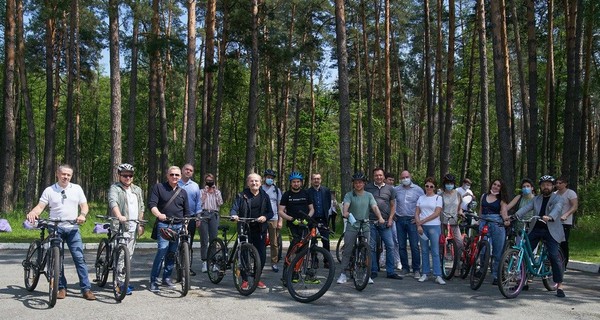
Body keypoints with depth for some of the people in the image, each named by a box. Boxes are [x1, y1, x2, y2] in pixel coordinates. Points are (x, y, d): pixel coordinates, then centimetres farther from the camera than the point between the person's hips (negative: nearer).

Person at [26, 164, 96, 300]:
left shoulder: (77, 188, 8)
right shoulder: (49, 190, 5)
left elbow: (84, 206, 8)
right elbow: (40, 206, -1)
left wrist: (82, 215, -13)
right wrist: (32, 212, -23)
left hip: (73, 228, 0)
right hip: (55, 229, 0)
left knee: (79, 258, -6)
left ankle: (86, 289, -4)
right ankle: (61, 288, 13)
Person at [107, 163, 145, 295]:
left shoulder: (137, 190, 18)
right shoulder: (115, 188, -3)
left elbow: (141, 208, 20)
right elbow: (113, 202, -21)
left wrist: (141, 224, 12)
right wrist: (119, 216, -38)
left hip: (133, 227, 6)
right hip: (120, 226, -6)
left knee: (129, 255, 11)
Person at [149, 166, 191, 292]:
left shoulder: (183, 192, 15)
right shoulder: (159, 187, 3)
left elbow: (187, 212, 18)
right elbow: (152, 204, -7)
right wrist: (159, 215, -25)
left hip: (178, 226, 4)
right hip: (164, 224, -4)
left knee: (172, 252, 6)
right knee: (162, 251, -15)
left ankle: (167, 277, 20)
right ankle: (153, 281, -9)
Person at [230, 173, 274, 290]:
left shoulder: (265, 196, 9)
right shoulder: (241, 196, 3)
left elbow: (270, 212, 9)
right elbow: (234, 208, -5)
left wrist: (265, 217, -12)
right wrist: (234, 215, -27)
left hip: (260, 230, 2)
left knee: (262, 256, 1)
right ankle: (244, 280, 12)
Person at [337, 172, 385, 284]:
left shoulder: (368, 195, 8)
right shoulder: (349, 195, 1)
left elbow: (374, 207, -6)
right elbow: (346, 205, -17)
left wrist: (380, 217, -24)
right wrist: (345, 212, -40)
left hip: (365, 226, 2)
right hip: (352, 226, -2)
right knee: (347, 250, -3)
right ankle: (343, 274, 3)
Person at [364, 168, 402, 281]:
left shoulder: (390, 189, 10)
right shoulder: (367, 187, 6)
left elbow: (393, 205, 13)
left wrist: (390, 219, 1)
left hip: (385, 222, 1)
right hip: (371, 221, -1)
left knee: (390, 246, -2)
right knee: (371, 247, 3)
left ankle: (391, 272, 6)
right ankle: (373, 271, 12)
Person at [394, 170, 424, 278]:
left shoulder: (418, 189, 2)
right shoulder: (396, 190, 7)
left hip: (412, 220, -2)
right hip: (400, 220, 3)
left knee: (414, 246, -5)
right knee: (401, 246, 6)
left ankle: (416, 269, 2)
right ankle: (405, 268, 16)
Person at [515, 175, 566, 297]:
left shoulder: (557, 198, 2)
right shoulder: (536, 199, 15)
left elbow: (557, 208, -20)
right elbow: (526, 208, -1)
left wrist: (550, 217, -42)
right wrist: (515, 215, -21)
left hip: (551, 230, -4)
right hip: (536, 229, 4)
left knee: (554, 256, -13)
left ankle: (559, 286, -5)